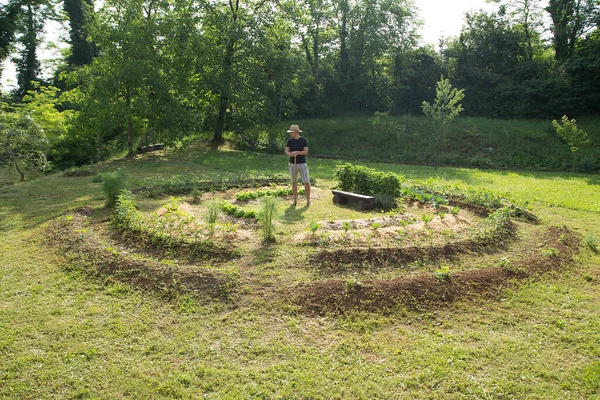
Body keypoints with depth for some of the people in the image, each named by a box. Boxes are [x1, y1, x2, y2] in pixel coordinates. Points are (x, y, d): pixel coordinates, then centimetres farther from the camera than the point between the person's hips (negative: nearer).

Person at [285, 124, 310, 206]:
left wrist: (297, 152, -28)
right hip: (292, 164, 2)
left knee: (306, 182, -5)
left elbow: (306, 152, -11)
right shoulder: (289, 141, 3)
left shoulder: (304, 140, -4)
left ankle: (308, 200, 7)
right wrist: (290, 154, -27)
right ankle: (295, 199, 20)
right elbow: (286, 151, -3)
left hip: (302, 163, -2)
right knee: (294, 182, 9)